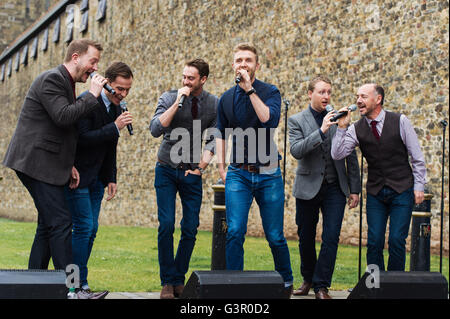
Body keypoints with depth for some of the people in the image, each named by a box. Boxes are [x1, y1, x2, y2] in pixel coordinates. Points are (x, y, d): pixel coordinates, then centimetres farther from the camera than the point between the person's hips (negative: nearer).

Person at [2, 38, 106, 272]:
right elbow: (63, 117, -25)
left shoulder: (64, 82, 20)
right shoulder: (52, 79, -11)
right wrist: (92, 95, -14)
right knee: (60, 223, -12)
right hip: (36, 162, -10)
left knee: (48, 225, 11)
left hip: (47, 165, 10)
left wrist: (68, 164, 12)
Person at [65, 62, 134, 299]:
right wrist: (115, 127, -26)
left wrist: (111, 179, 13)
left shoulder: (116, 108, 10)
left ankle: (79, 285, 12)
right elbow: (81, 138, -24)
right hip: (78, 176, -8)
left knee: (91, 229, 6)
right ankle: (77, 285, -3)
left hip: (96, 178, 8)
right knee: (84, 226, -11)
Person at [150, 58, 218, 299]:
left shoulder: (214, 104, 0)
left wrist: (200, 167, -5)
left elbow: (213, 140, 4)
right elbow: (155, 130, -18)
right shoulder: (169, 98, -5)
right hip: (167, 170, -1)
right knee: (166, 225, -10)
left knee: (190, 229, -2)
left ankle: (179, 280, 13)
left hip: (192, 173, 2)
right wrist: (177, 103, -22)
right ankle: (167, 282, 2)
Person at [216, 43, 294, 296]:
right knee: (235, 232, -11)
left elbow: (270, 120, -22)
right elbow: (221, 133, 20)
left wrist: (250, 90, -21)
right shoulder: (227, 99, 8)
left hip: (268, 173, -2)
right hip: (238, 174, 2)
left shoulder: (270, 92, -2)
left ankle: (286, 280, 27)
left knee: (275, 236, 5)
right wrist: (221, 167, 12)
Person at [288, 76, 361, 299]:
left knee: (331, 238, -7)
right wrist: (321, 131, -25)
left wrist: (354, 189, 5)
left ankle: (321, 285, 4)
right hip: (308, 187, -1)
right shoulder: (296, 120, -1)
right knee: (306, 238, 10)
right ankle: (307, 279, 31)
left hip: (335, 188, 1)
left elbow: (351, 155, 8)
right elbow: (296, 151, -17)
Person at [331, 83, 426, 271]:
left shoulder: (400, 121, -4)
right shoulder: (356, 129, 1)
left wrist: (419, 186, -3)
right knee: (374, 242, -1)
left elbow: (417, 157, 0)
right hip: (375, 193, 2)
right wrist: (342, 127, -17)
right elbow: (337, 155, -9)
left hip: (402, 191, -2)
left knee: (397, 240, -5)